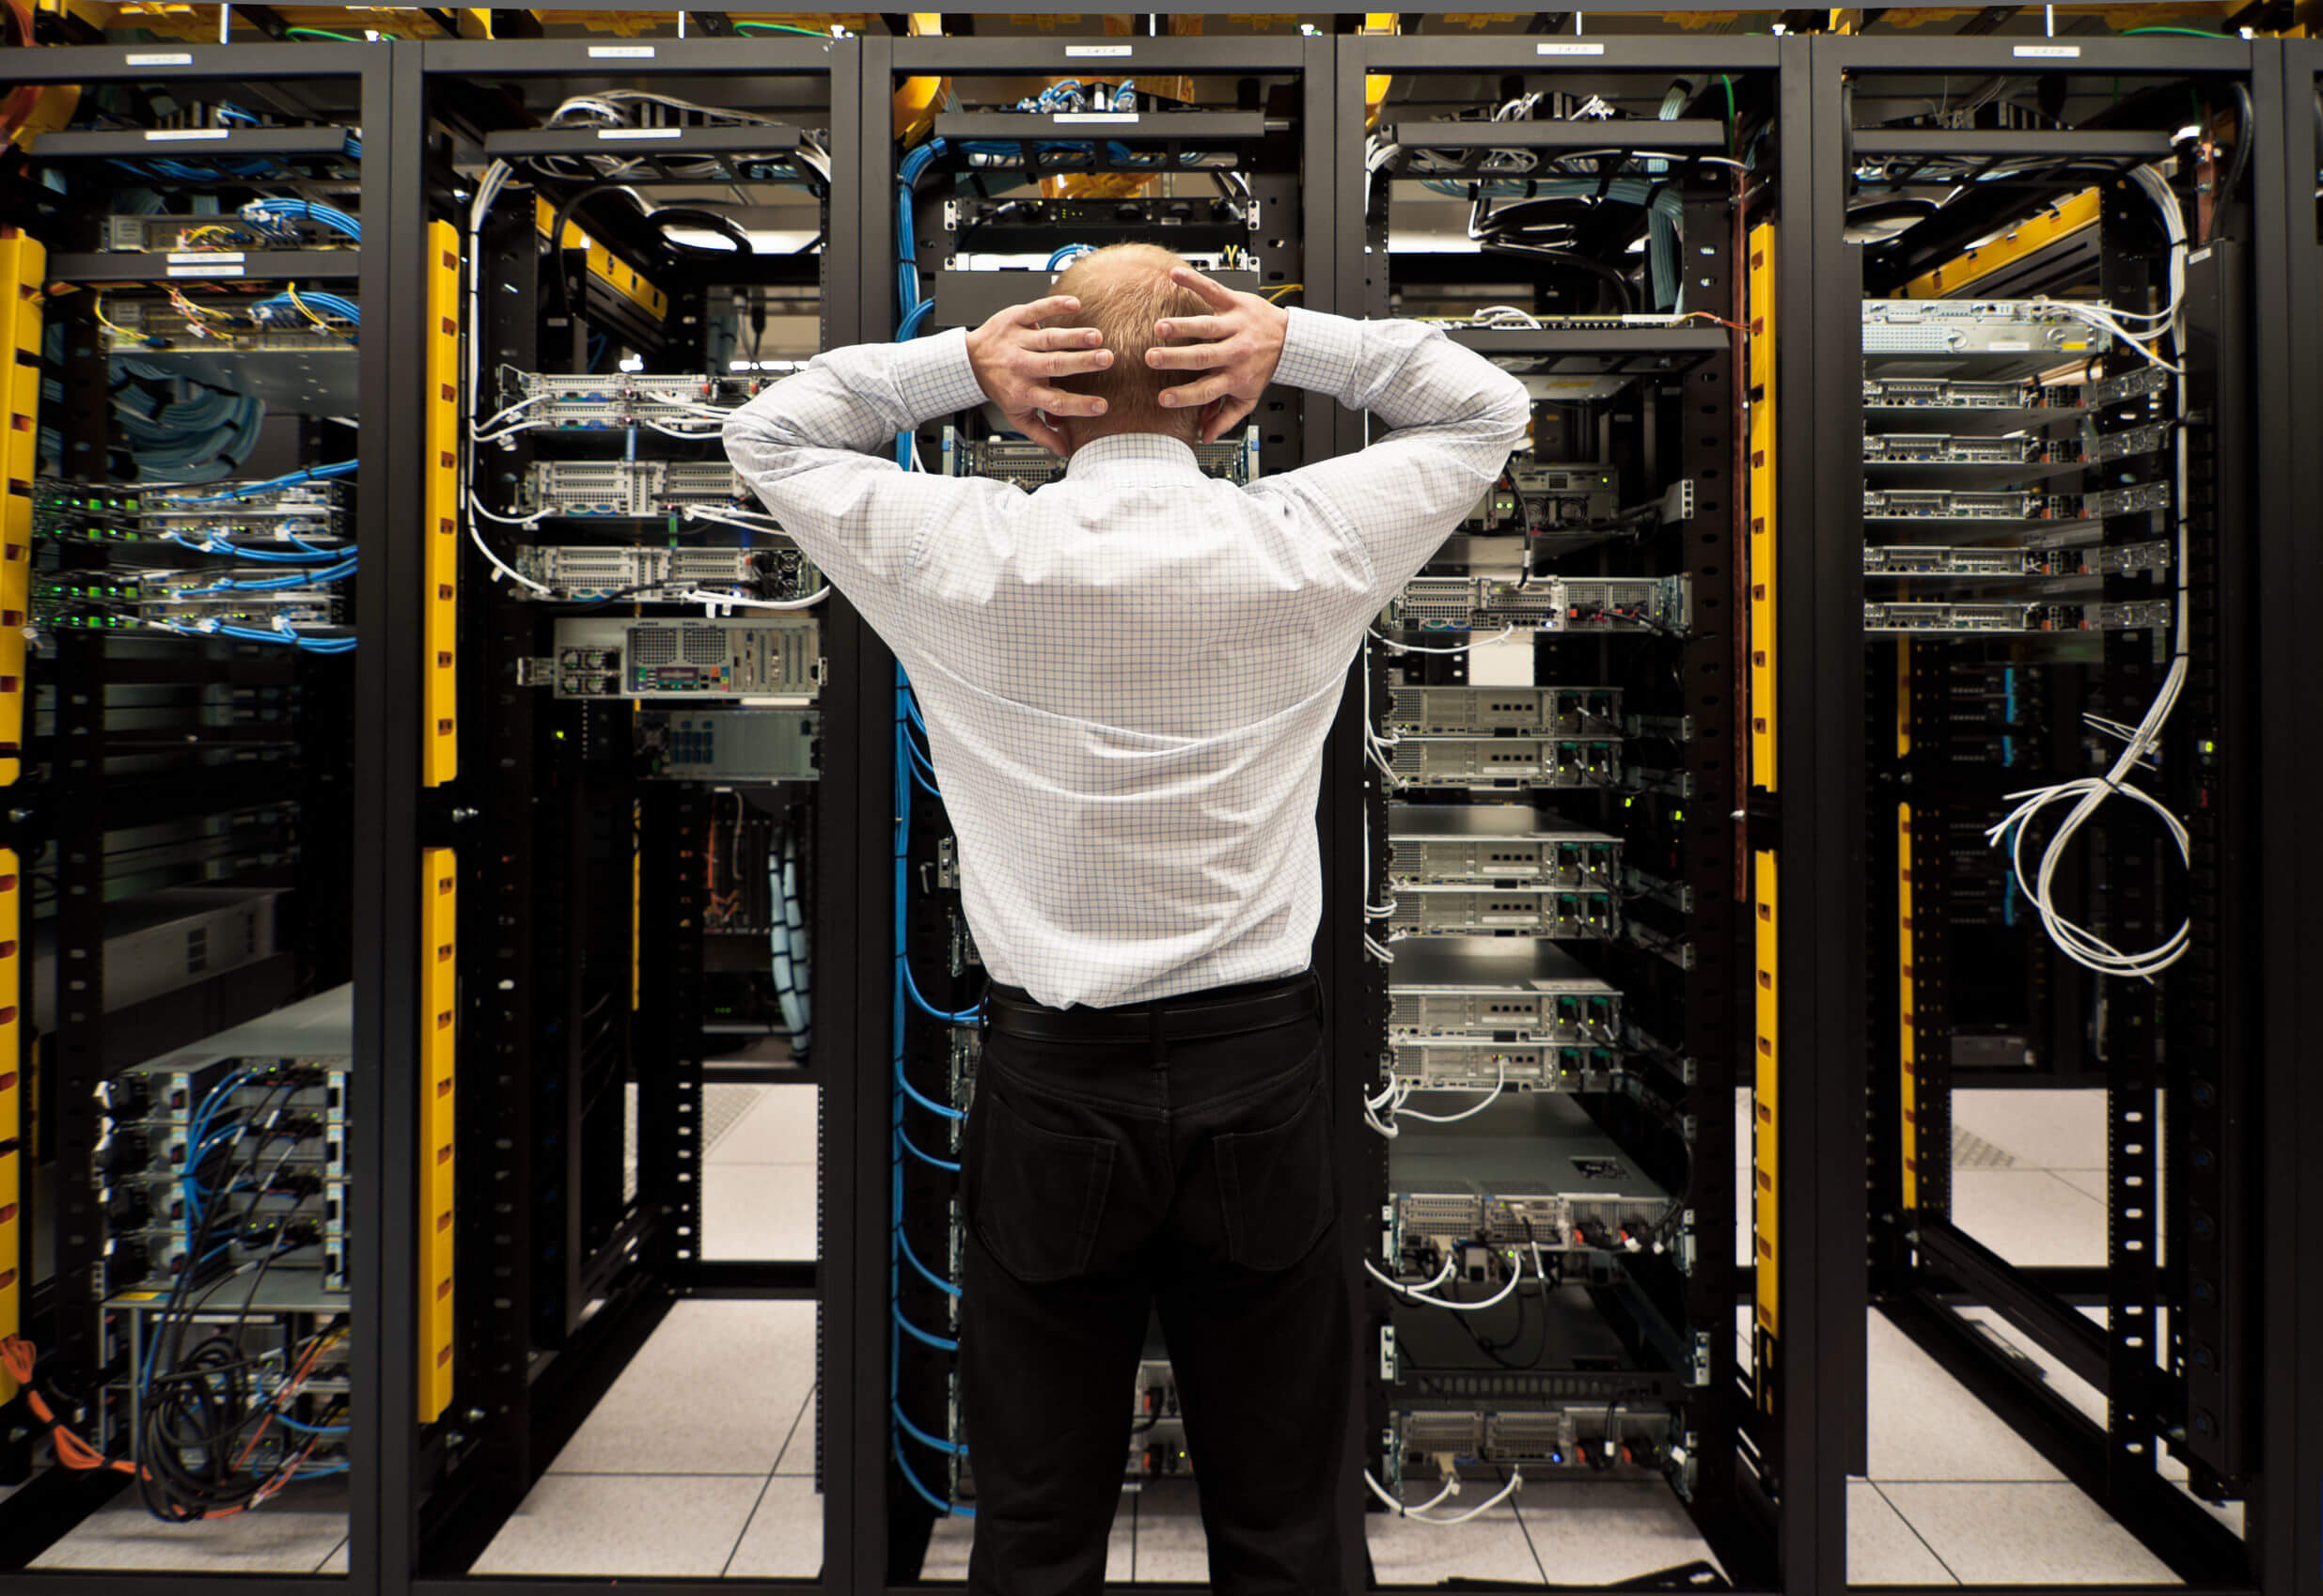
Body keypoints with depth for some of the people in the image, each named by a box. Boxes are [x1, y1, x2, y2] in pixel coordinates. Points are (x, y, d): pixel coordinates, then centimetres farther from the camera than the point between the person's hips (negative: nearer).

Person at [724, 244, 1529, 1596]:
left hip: (1053, 1088, 0)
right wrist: (1297, 344, -1)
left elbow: (767, 432, 11)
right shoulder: (1306, 545, -6)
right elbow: (1489, 408, 12)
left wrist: (958, 364, -2)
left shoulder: (971, 554, -8)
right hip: (1260, 1079, 1)